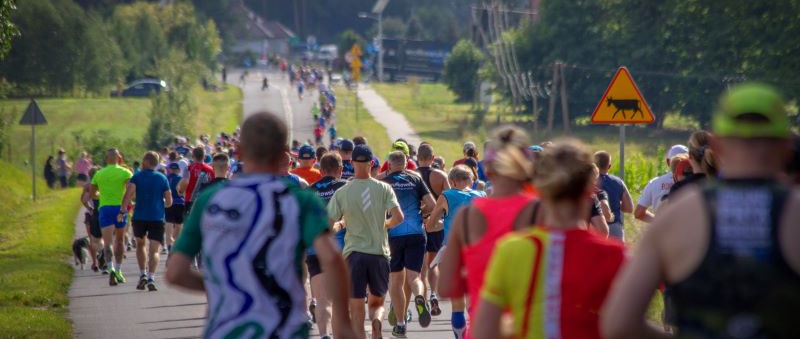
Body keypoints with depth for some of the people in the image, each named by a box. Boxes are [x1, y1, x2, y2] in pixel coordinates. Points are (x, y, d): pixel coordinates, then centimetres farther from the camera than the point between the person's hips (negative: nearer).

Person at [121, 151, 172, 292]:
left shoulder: (137, 177, 1)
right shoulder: (163, 178, 6)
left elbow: (128, 194, -13)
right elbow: (169, 202, 6)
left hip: (139, 217, 0)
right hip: (157, 218, 0)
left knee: (140, 245, 22)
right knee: (154, 250, -5)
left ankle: (143, 274, 12)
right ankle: (151, 278, -24)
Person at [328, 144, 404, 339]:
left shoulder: (341, 193, -1)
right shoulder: (383, 189, -2)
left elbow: (327, 225, -4)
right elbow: (398, 217, -11)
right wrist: (385, 225, 10)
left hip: (354, 253, -1)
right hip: (379, 253, 1)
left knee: (356, 310, 4)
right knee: (377, 302, 15)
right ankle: (376, 321, -17)